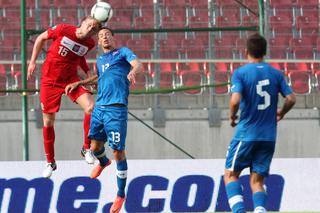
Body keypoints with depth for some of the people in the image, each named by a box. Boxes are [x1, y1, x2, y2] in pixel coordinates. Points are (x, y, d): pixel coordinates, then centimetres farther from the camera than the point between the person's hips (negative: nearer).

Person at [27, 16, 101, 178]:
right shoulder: (63, 30, -16)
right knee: (48, 122, 3)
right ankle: (50, 162, 21)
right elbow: (41, 38, 0)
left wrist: (88, 72, 6)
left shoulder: (89, 43, -5)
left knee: (91, 107, -22)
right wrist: (32, 62, 0)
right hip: (50, 80, -2)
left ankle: (87, 148, -4)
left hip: (71, 79, 2)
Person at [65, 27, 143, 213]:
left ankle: (121, 194, 4)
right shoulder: (100, 60, 24)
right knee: (95, 146, 9)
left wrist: (133, 71, -34)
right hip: (99, 107, 6)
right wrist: (78, 83, 33)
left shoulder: (123, 52, 6)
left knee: (118, 152, -6)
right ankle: (103, 162, 47)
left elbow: (138, 65, -11)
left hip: (116, 108, -6)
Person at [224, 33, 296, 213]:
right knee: (257, 181, 8)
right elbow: (291, 99, 1)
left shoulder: (240, 73, -7)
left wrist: (232, 116, -1)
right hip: (269, 136, 4)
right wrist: (281, 113, 20)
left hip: (246, 134, -4)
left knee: (231, 174, 10)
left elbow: (235, 100, -20)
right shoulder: (276, 74, 5)